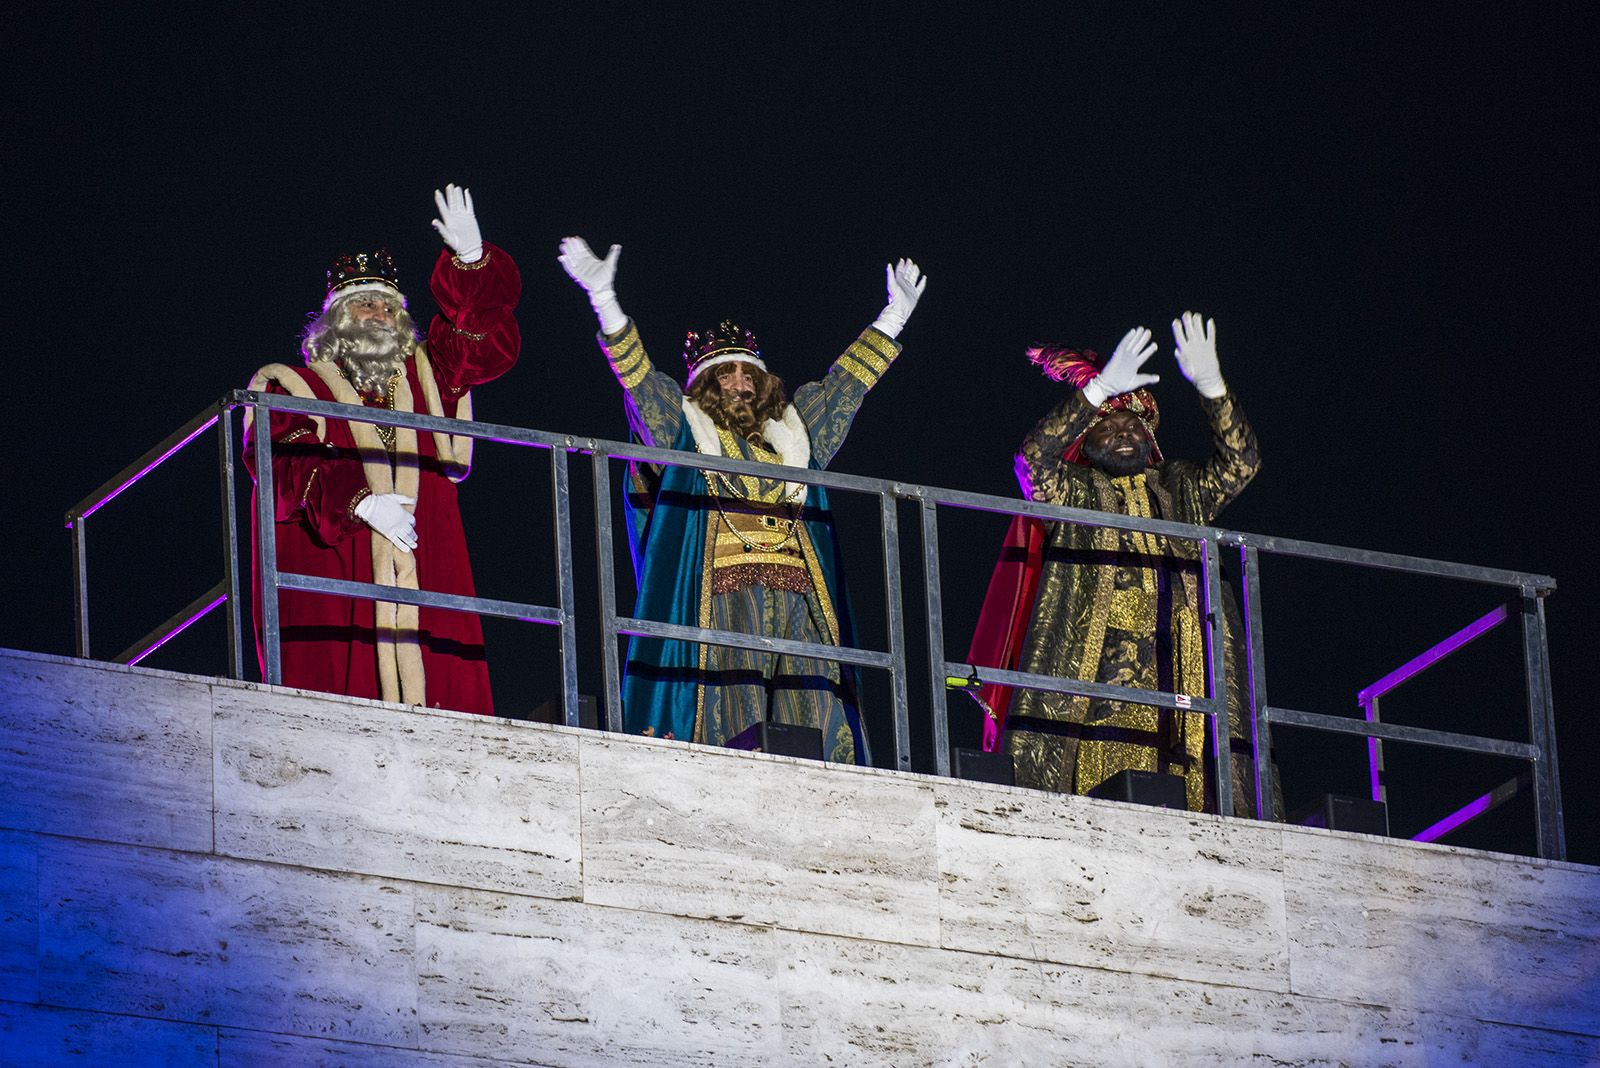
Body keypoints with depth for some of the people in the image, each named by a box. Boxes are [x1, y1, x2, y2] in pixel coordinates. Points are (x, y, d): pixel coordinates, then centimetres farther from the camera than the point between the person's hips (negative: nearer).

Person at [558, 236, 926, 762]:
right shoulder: (685, 426, 13)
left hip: (798, 595, 4)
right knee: (731, 722, -14)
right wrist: (604, 298, -8)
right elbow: (636, 374, 3)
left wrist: (894, 315, 34)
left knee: (817, 720, -6)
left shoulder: (792, 431, 25)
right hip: (724, 592, -4)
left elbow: (848, 381, 32)